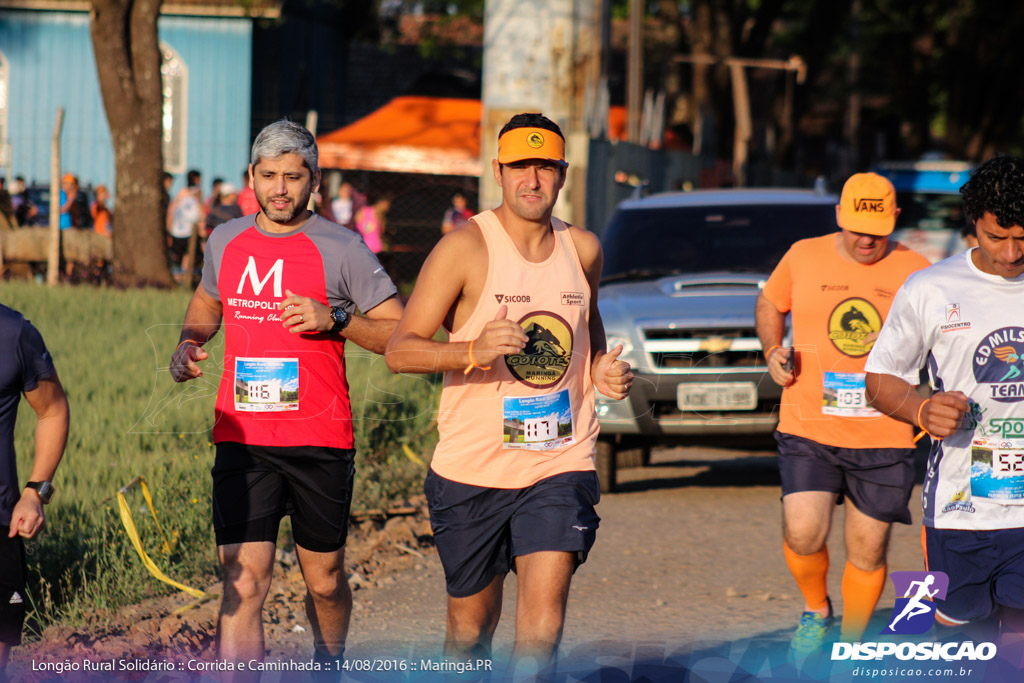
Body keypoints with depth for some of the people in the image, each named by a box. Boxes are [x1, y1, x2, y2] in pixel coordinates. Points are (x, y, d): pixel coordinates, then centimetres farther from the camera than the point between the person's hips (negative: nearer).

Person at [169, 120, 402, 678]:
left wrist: (335, 319, -18)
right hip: (241, 439, 2)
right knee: (243, 584, -9)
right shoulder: (225, 241, 8)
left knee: (324, 580, 12)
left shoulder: (341, 249, -4)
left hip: (320, 442, -2)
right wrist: (188, 343, 8)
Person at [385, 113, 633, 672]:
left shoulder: (582, 249, 6)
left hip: (560, 464, 2)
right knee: (471, 620, 11)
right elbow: (400, 351, -11)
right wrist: (475, 351, -29)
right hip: (472, 469, -2)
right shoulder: (465, 248, -8)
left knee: (543, 617, -16)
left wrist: (602, 368, 7)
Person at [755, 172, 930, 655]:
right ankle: (816, 610, 16)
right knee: (803, 534, -15)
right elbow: (769, 304, 20)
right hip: (808, 430, 0)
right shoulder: (804, 258, 3)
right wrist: (773, 350, 1)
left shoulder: (917, 273, 2)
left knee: (867, 551, 5)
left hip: (885, 437, 0)